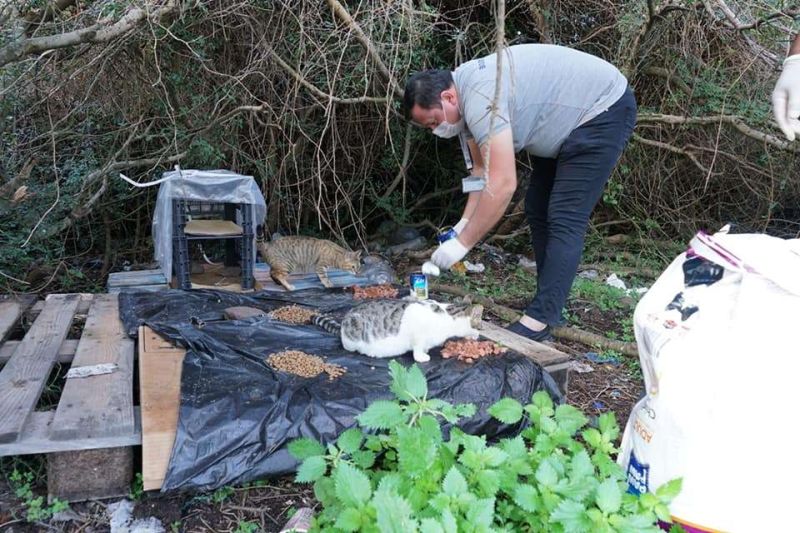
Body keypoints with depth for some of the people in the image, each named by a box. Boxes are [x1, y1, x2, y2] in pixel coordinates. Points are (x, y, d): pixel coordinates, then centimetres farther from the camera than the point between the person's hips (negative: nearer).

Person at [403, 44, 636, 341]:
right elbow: (482, 169, 5)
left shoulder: (480, 99, -32)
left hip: (604, 110, -10)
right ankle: (551, 304, 16)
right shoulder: (464, 99, -2)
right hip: (568, 124, 10)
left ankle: (540, 322, -13)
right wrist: (464, 223, -5)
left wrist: (462, 243, -28)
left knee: (564, 220, -15)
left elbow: (502, 184, -36)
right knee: (538, 212, 9)